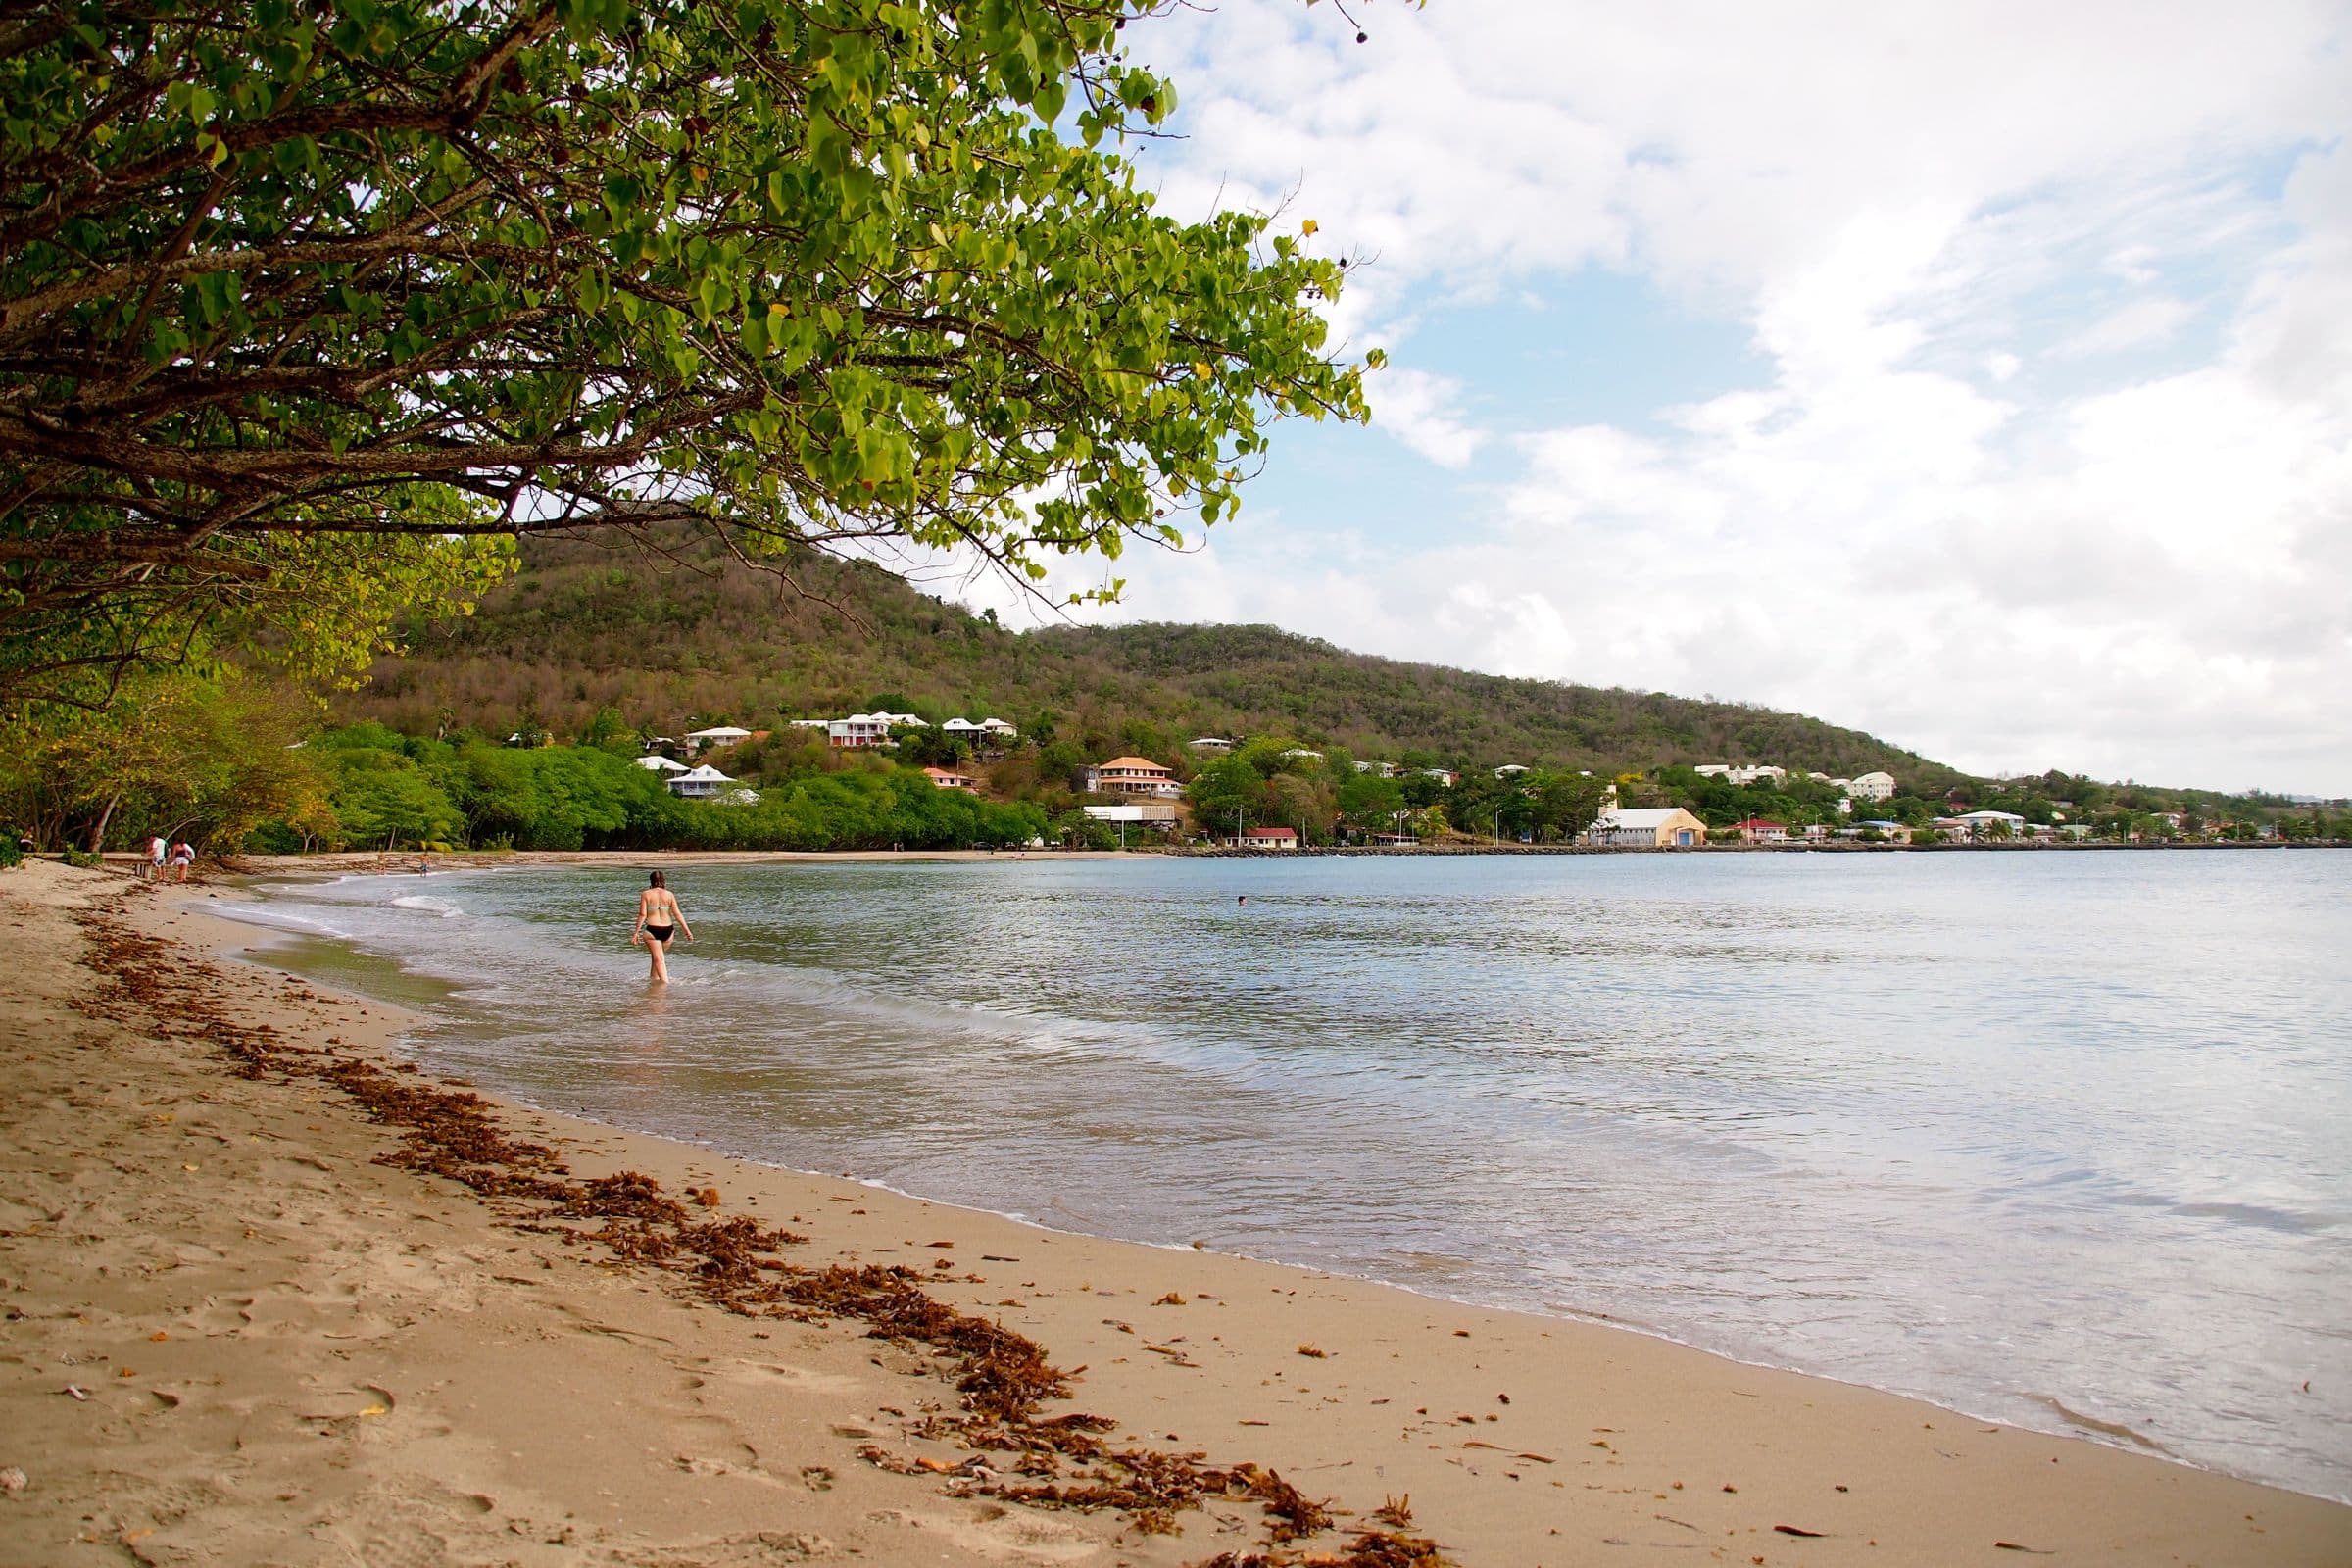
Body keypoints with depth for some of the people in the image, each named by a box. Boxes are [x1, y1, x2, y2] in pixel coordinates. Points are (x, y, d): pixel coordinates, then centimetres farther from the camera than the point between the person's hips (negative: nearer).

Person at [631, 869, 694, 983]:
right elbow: (677, 914, 0)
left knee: (658, 958, -3)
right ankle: (655, 978, 28)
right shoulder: (669, 894, 4)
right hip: (668, 930, 3)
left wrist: (636, 932, -2)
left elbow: (642, 914, -6)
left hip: (652, 930, -3)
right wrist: (687, 930, 3)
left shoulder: (645, 894, 0)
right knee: (658, 955, 22)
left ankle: (665, 981, -16)